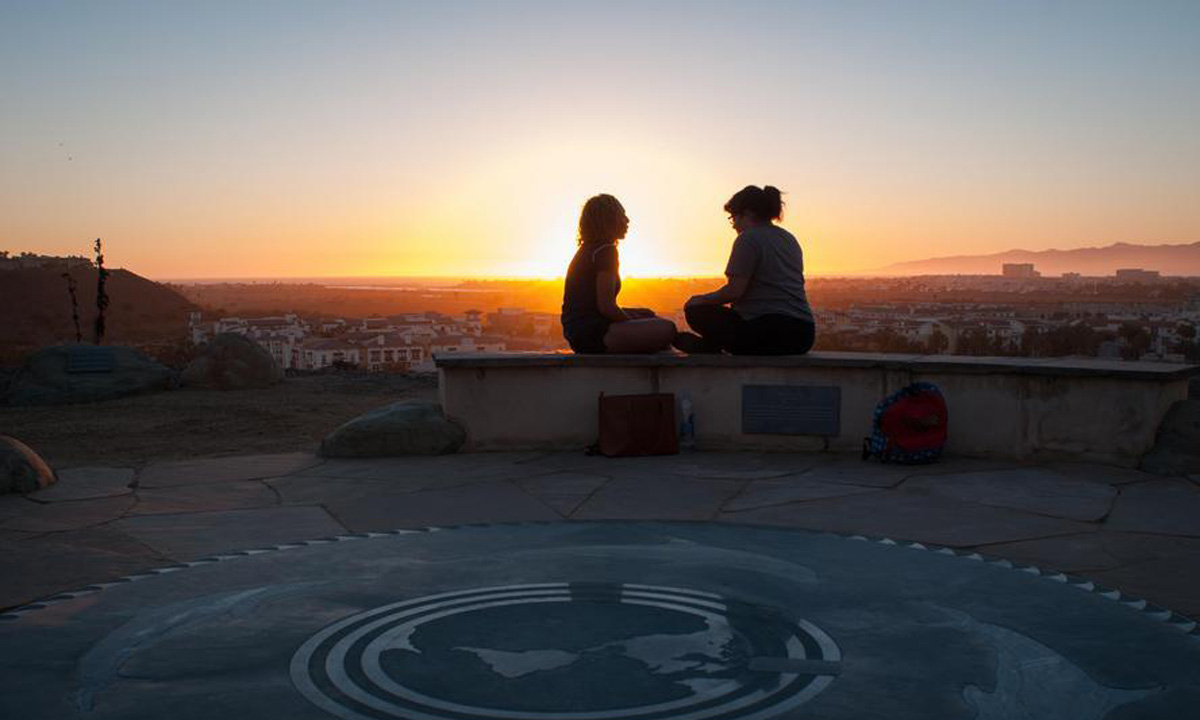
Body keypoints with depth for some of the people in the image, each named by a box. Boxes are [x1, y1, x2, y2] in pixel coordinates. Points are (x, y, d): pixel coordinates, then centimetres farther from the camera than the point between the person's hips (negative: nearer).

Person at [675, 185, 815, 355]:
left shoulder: (749, 238, -5)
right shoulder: (789, 239, 21)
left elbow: (734, 291, -13)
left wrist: (701, 299, 4)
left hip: (771, 333, -9)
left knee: (696, 311, 0)